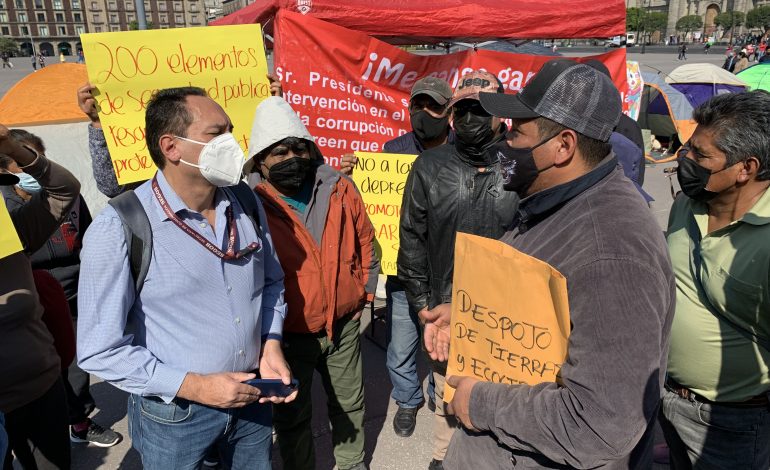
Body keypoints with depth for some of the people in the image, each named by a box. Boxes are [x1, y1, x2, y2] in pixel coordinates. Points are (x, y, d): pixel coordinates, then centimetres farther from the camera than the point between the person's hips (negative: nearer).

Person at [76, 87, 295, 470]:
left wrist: (270, 345, -5)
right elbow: (101, 350, -16)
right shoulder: (117, 229, -19)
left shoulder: (246, 202, -4)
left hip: (251, 398, 5)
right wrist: (193, 386, -20)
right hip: (173, 413, -4)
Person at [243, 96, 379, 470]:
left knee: (349, 404, 23)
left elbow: (366, 244, 8)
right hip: (287, 335, -3)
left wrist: (365, 292, 9)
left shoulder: (340, 190, -6)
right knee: (292, 417, 17)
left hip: (344, 326, 4)